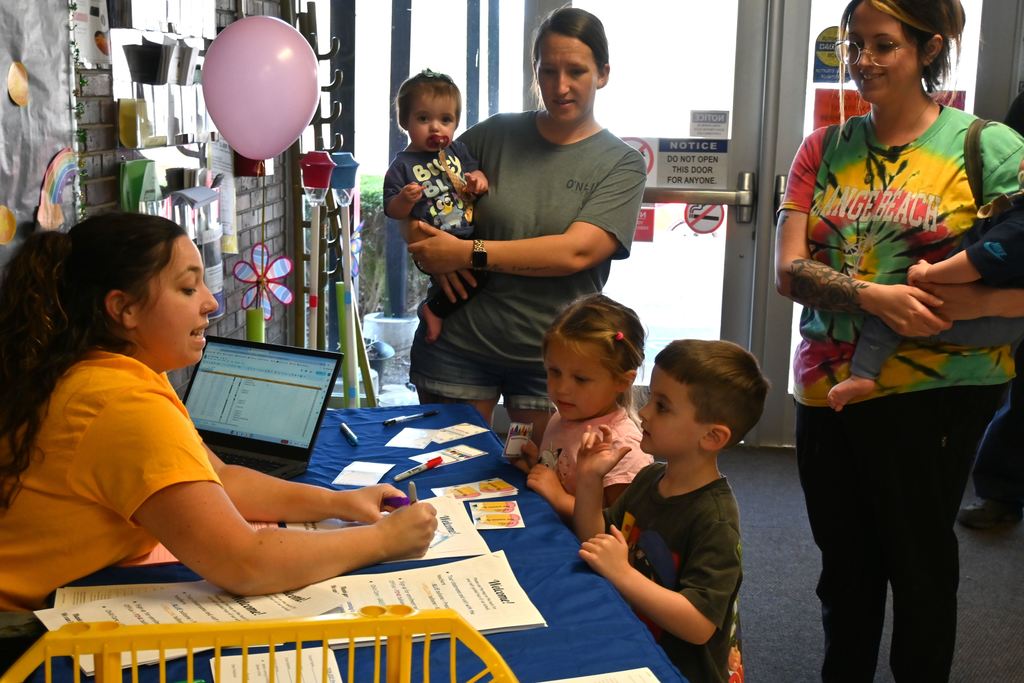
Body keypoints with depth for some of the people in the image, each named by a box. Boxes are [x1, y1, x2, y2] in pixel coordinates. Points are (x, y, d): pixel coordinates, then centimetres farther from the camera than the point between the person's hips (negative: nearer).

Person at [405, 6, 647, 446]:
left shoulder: (622, 164, -2)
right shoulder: (495, 135, 3)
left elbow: (576, 252, -16)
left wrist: (469, 254, -18)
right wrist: (436, 258, -10)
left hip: (553, 355, -1)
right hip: (458, 341, 2)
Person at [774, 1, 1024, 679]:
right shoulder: (825, 150, 5)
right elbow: (789, 270, -4)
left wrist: (962, 303, -28)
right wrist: (874, 297, -20)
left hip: (934, 394, -3)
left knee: (919, 567, 11)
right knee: (845, 567, 18)